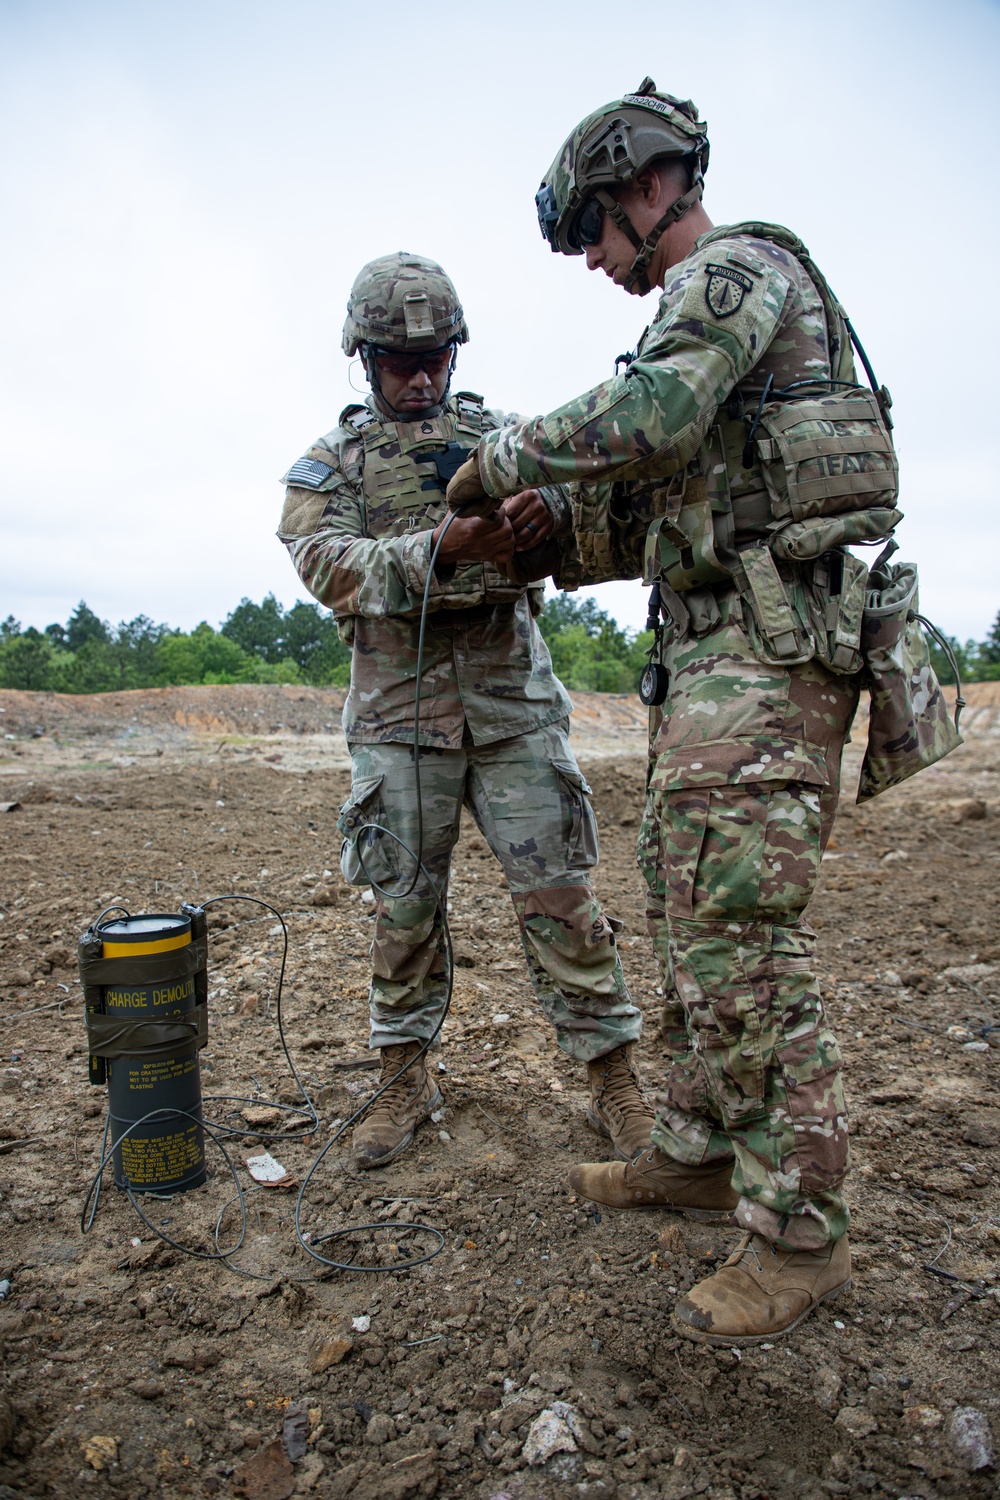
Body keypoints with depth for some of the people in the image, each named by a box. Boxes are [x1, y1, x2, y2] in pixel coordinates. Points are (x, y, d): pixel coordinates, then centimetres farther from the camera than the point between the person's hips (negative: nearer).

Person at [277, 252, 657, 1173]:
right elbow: (328, 565, -8)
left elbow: (571, 494, -1)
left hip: (513, 705, 0)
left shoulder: (500, 436, 14)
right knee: (405, 906, 7)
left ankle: (615, 1079, 12)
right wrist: (443, 547, -25)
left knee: (560, 893, -1)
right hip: (400, 712, 0)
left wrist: (547, 505, -27)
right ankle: (406, 1081, 25)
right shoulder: (329, 464, 10)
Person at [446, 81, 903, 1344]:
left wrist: (502, 457, -8)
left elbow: (649, 415, -23)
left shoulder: (733, 267, -2)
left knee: (744, 948, -10)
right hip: (715, 655, 11)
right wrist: (551, 535, 12)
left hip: (765, 649, -11)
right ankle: (695, 1153, 26)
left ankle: (798, 1237, 3)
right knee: (690, 920, 13)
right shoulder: (714, 311, 28)